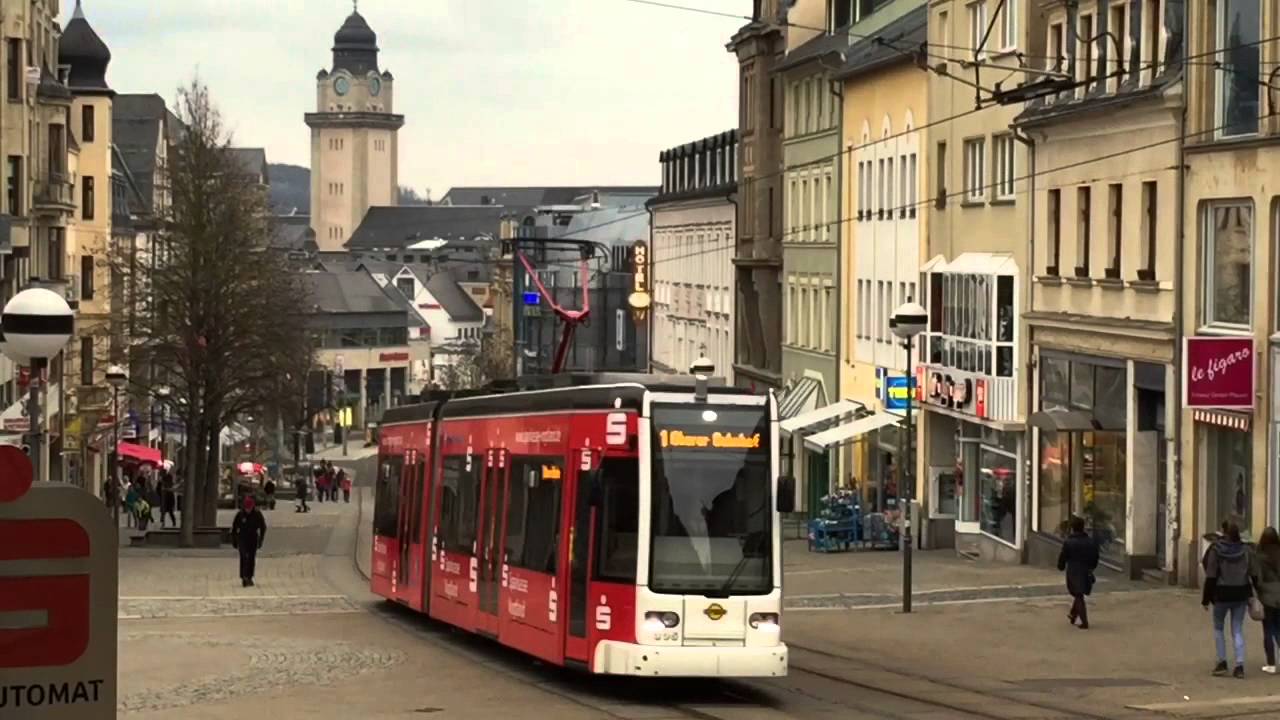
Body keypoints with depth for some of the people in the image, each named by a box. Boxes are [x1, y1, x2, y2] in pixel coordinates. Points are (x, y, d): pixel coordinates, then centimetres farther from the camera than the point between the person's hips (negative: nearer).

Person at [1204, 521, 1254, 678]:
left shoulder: (1216, 551, -10)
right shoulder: (1245, 550, 0)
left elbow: (1211, 577, -10)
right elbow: (1252, 573, 5)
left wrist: (1206, 599, -4)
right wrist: (1251, 596, 14)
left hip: (1222, 595, -3)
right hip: (1241, 594, 3)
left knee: (1218, 627, 15)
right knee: (1238, 630, 7)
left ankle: (1222, 662, 7)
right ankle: (1240, 665, -1)